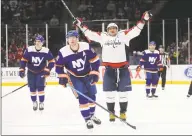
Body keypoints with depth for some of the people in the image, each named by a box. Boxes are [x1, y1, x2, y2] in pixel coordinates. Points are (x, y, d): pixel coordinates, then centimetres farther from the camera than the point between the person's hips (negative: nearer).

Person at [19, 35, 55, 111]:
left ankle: (41, 103, 1)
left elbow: (52, 61, -8)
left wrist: (47, 70, -17)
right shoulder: (29, 50, -18)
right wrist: (22, 70, -15)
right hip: (31, 72, 1)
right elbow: (23, 60, -9)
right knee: (32, 88, 1)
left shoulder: (46, 51, -17)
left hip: (41, 72, -1)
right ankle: (34, 102, 21)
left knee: (40, 87, -13)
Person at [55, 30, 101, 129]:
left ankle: (92, 115, 33)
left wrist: (94, 73, -13)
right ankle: (87, 119, -6)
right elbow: (58, 66, -8)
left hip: (88, 75, 2)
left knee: (92, 95, 11)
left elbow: (95, 60, -11)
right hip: (75, 77, -2)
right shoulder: (63, 52, -22)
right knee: (82, 96, -14)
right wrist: (62, 77, -17)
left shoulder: (86, 47, -21)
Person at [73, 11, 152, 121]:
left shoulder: (123, 35, 2)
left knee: (123, 92, 5)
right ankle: (111, 112, 16)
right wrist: (80, 25, 6)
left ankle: (123, 112, 18)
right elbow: (90, 34, 9)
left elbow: (135, 30, -3)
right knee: (110, 93, 4)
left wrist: (144, 20, -13)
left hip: (123, 68, 0)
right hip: (109, 69, 1)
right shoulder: (103, 37, 5)